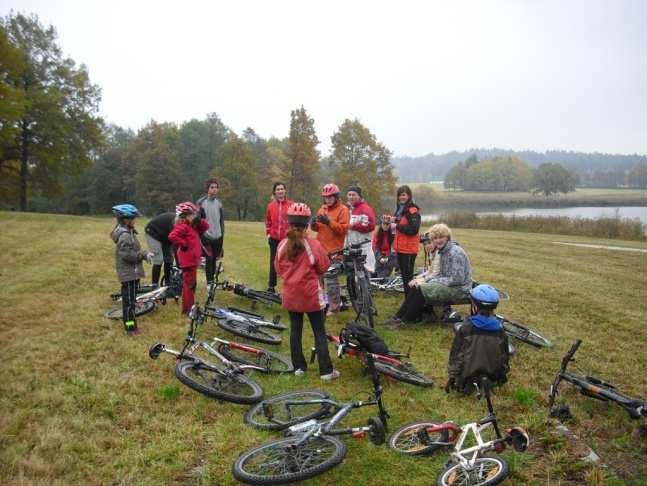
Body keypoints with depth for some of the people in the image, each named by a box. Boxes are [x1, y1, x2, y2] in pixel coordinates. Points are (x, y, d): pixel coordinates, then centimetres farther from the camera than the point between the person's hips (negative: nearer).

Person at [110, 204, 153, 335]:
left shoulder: (127, 232, 13)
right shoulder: (125, 235, -20)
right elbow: (128, 255, -26)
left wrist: (144, 254, 8)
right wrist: (144, 255, -20)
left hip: (130, 272, 11)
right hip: (129, 273, -11)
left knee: (128, 299, 18)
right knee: (129, 300, -3)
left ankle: (129, 324, 28)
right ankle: (130, 327, 3)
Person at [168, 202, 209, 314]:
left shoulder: (193, 226, 13)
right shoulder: (183, 226, -16)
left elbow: (205, 227, 18)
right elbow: (172, 236, -31)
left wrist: (199, 220, 0)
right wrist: (183, 244, -21)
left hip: (193, 260, 10)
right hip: (188, 261, -10)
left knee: (191, 284, 19)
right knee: (189, 285, -3)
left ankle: (191, 307, 31)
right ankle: (187, 309, 5)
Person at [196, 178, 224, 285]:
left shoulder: (219, 203, 10)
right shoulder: (201, 202, -5)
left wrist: (222, 234, 11)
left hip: (218, 237, 4)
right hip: (207, 236, -4)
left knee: (215, 259, 8)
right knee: (209, 258, -7)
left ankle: (212, 279, 19)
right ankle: (209, 282, 1)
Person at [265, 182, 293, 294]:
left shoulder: (291, 205, -4)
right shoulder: (271, 206, 4)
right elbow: (268, 221, 12)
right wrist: (268, 233, 5)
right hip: (274, 238, 2)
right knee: (273, 263, 9)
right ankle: (271, 286, 17)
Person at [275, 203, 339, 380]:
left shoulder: (282, 245, -7)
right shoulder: (313, 245, -16)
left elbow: (279, 269, 6)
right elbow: (323, 268, -4)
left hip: (291, 295, 3)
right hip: (311, 295, -3)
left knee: (295, 330, 15)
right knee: (319, 332, 6)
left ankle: (299, 367, 22)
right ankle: (326, 371, 9)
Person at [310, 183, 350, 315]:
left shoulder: (343, 210, -4)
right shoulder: (322, 208, 16)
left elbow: (343, 229, -14)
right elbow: (317, 228, 17)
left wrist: (329, 221, -23)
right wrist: (314, 223, -6)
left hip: (333, 250, -7)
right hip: (321, 248, 7)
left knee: (331, 278, -5)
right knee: (321, 275, 10)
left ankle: (334, 306, 6)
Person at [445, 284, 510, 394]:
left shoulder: (464, 328, -21)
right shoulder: (499, 329, -12)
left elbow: (455, 353, -13)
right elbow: (504, 354, 1)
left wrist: (452, 376, -1)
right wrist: (503, 375, 19)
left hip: (467, 376, -4)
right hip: (493, 376, 4)